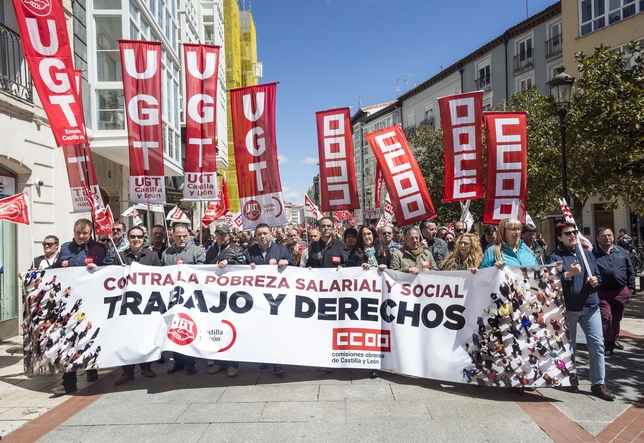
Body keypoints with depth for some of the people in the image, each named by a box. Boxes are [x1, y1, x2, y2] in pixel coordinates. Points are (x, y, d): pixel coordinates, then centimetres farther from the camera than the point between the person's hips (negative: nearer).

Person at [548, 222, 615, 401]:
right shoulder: (555, 256, -5)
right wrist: (569, 274, -24)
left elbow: (598, 276, 15)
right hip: (567, 308, -4)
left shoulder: (587, 253, 10)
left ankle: (598, 383, 11)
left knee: (597, 344, 1)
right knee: (569, 346, 8)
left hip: (590, 306, 4)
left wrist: (595, 281, -6)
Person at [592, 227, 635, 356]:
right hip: (602, 292, -4)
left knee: (617, 319, 16)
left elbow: (631, 271, 11)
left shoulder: (622, 252, 6)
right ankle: (608, 344, 4)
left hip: (621, 291, 4)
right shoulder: (593, 253, -6)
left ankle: (614, 339, 36)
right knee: (606, 318, -7)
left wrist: (630, 288, 8)